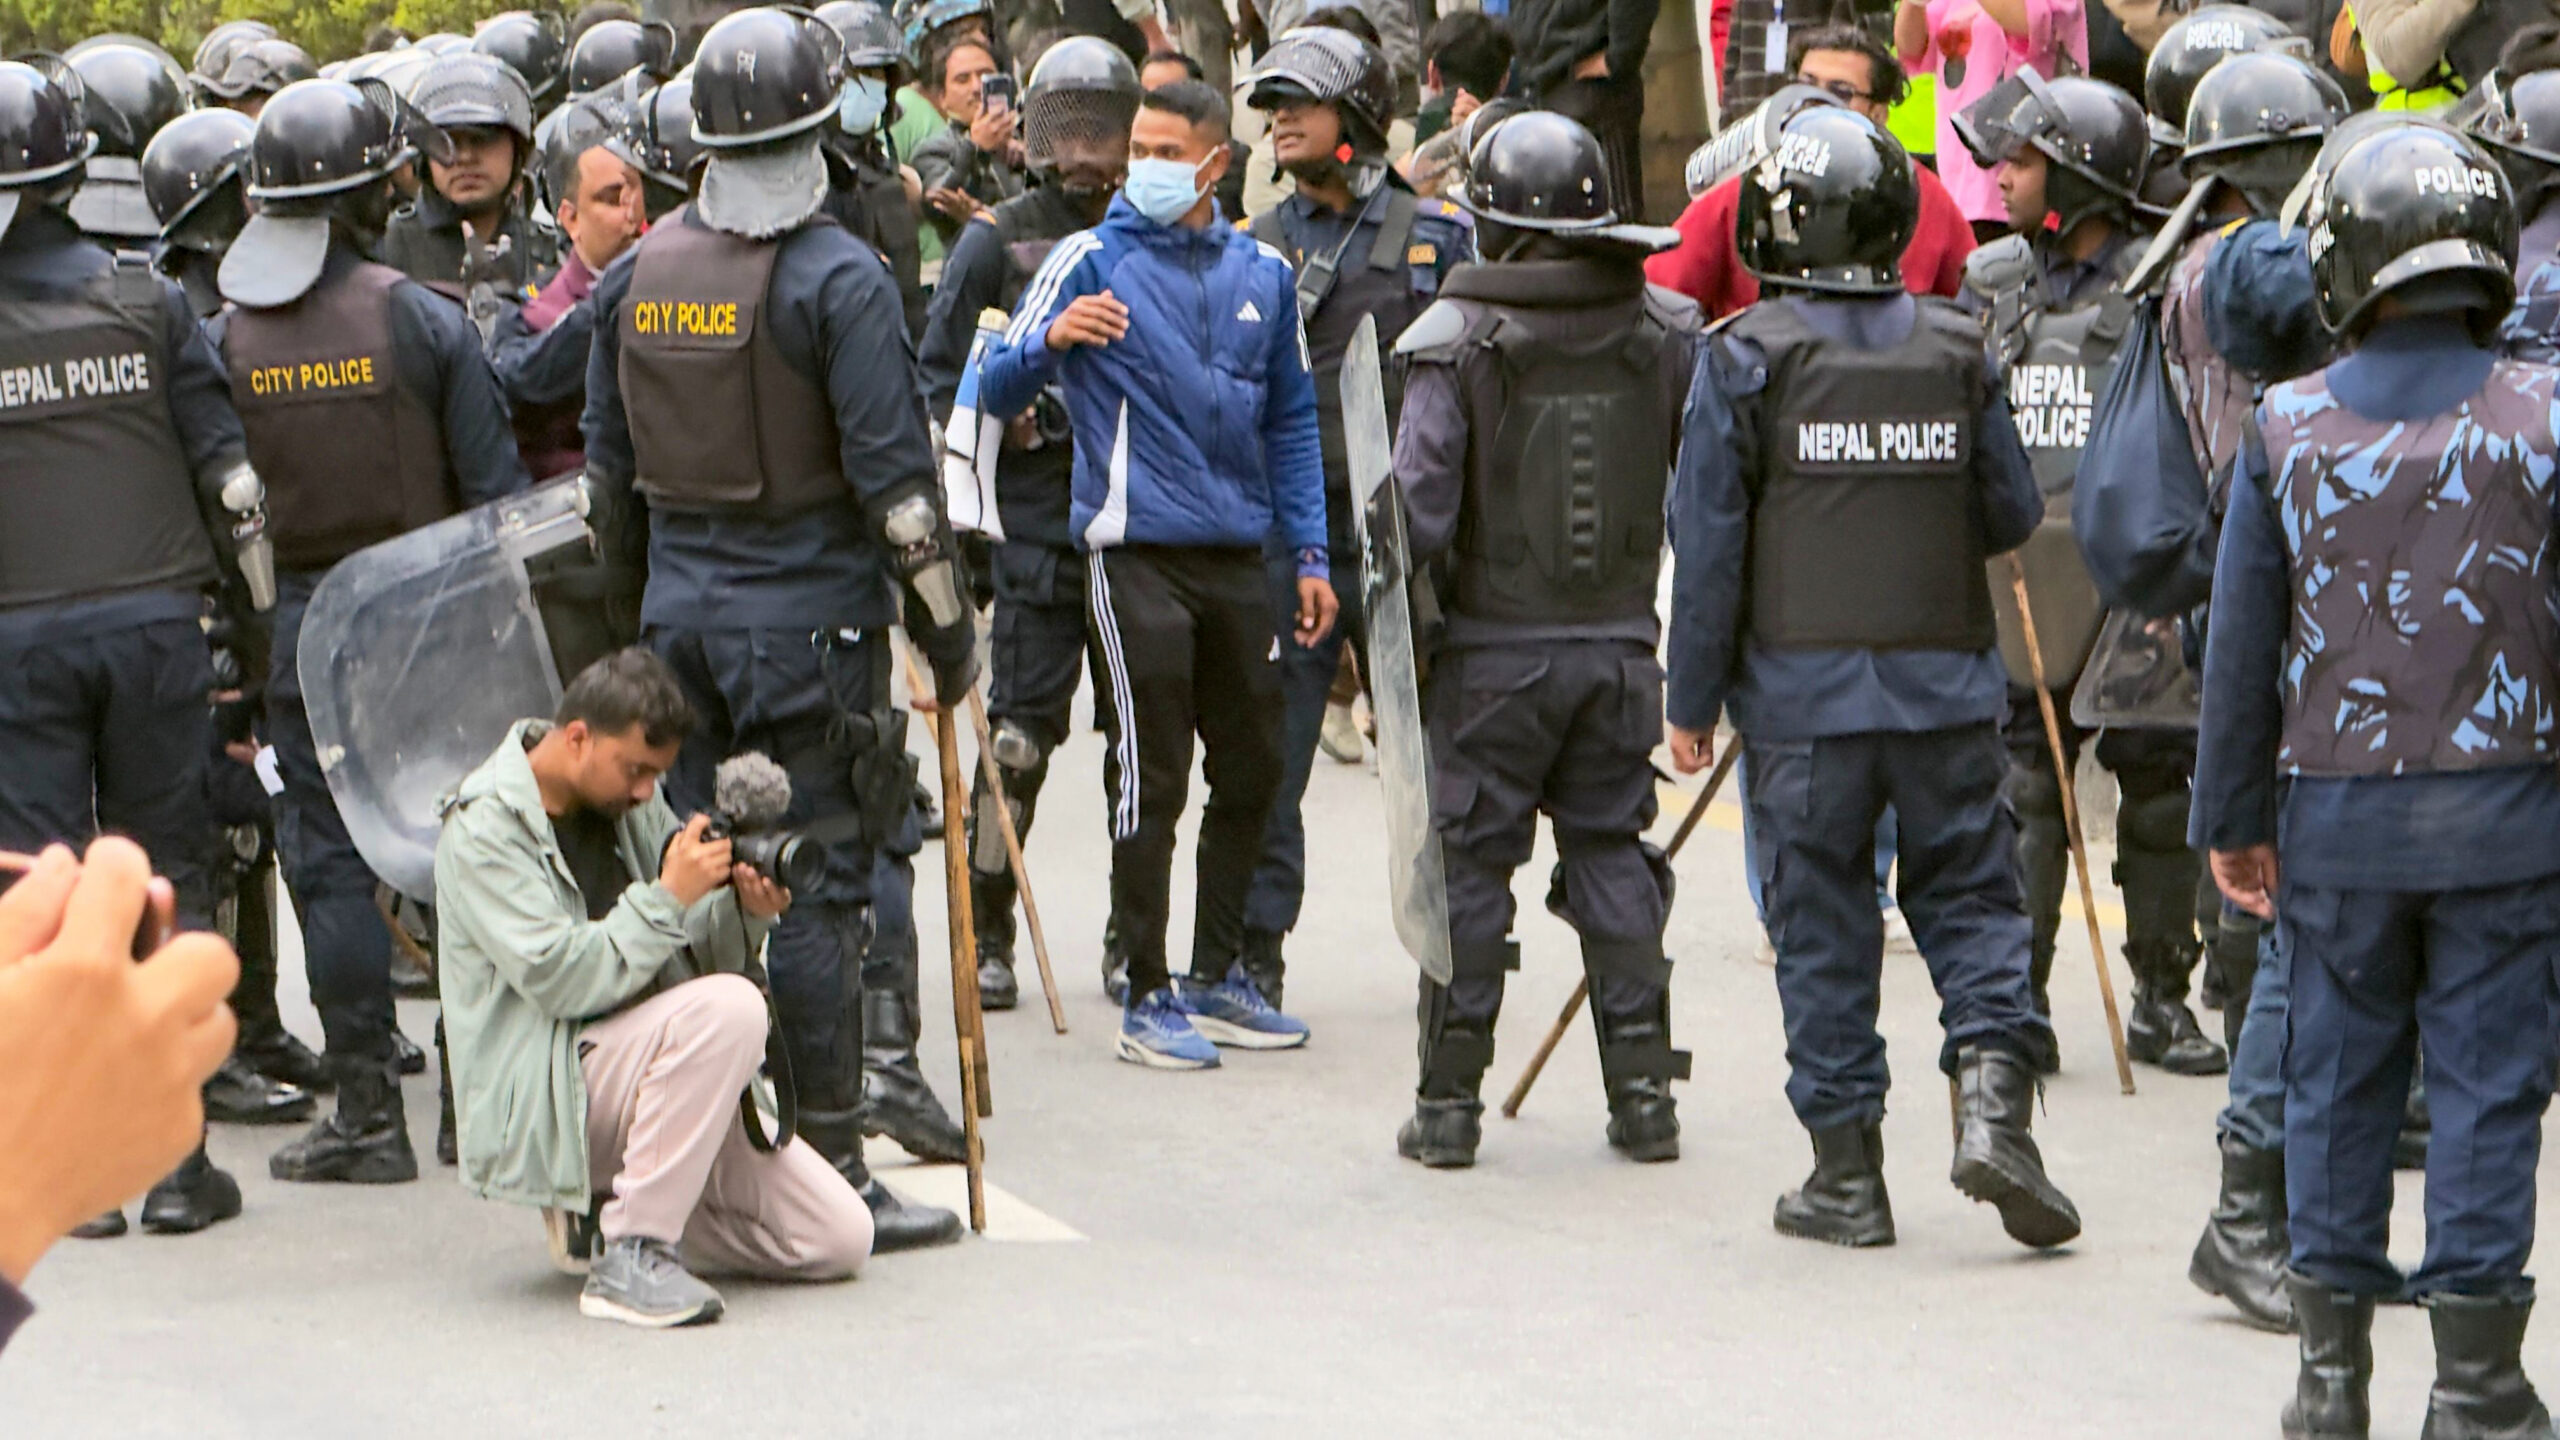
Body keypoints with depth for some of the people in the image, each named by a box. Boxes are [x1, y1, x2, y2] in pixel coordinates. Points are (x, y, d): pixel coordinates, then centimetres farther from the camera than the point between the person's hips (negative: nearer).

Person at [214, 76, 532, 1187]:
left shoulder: (221, 337, -4)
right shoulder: (421, 318, -7)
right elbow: (495, 486, -5)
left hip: (298, 625, 0)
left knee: (329, 864, 3)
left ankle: (367, 1111, 3)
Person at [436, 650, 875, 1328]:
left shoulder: (629, 802, 10)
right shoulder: (483, 832, -12)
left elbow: (695, 958, 13)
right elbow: (559, 980, -22)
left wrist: (743, 911, -7)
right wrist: (669, 898, -22)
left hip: (640, 1080, 8)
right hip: (543, 1100, -8)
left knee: (841, 1237, -4)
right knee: (730, 1007, -33)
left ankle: (600, 1209, 12)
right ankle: (630, 1257, -27)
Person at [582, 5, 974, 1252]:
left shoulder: (637, 276, 7)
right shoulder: (837, 279, -12)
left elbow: (606, 465, 13)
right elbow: (893, 474, -14)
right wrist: (946, 626, -5)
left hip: (680, 619, 6)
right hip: (810, 620, -6)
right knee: (815, 892, -3)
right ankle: (827, 1171, -2)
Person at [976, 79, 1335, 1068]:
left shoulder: (1261, 274, 11)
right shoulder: (1091, 261, -2)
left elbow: (1291, 422, 18)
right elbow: (996, 393, -6)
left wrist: (1309, 554, 13)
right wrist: (1050, 339, -27)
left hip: (1237, 559, 5)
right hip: (1138, 552, -5)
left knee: (1252, 769, 10)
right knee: (1150, 777, -5)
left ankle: (1218, 976, 24)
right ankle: (1147, 998, 2)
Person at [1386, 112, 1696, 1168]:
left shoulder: (1457, 341, -10)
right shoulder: (1665, 335, 0)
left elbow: (1419, 510, -13)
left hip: (1494, 651, -3)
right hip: (1621, 645, 3)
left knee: (1468, 863, 5)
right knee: (1612, 854, 12)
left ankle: (1449, 1100, 7)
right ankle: (1642, 1090, 10)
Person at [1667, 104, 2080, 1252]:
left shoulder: (1747, 357, -6)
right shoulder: (1955, 349, 2)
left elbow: (1708, 542, -5)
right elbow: (2012, 515, 7)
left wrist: (1693, 698, 2)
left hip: (1803, 687, -2)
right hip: (1947, 682, 2)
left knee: (1822, 928, 5)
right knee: (1969, 893, 12)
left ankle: (1847, 1173, 8)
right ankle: (1993, 1098, -9)